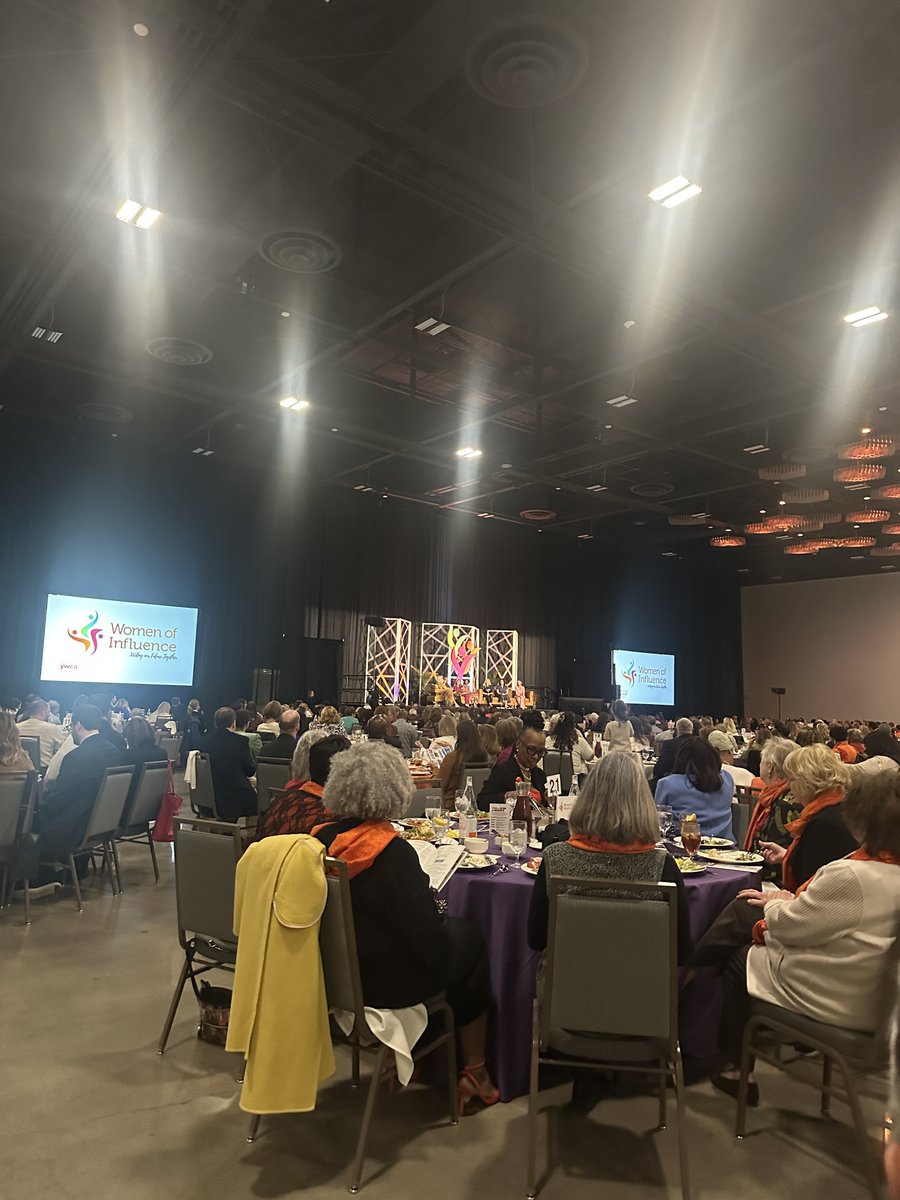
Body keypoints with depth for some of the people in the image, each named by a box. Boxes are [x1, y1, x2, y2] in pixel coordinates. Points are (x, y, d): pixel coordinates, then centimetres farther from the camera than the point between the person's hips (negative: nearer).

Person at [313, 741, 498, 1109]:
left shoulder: (320, 839, -10)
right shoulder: (394, 853, -27)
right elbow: (431, 944, -23)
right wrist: (435, 908, -3)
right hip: (385, 983, -6)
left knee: (453, 929, 23)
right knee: (469, 937, 16)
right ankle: (474, 1073, 26)